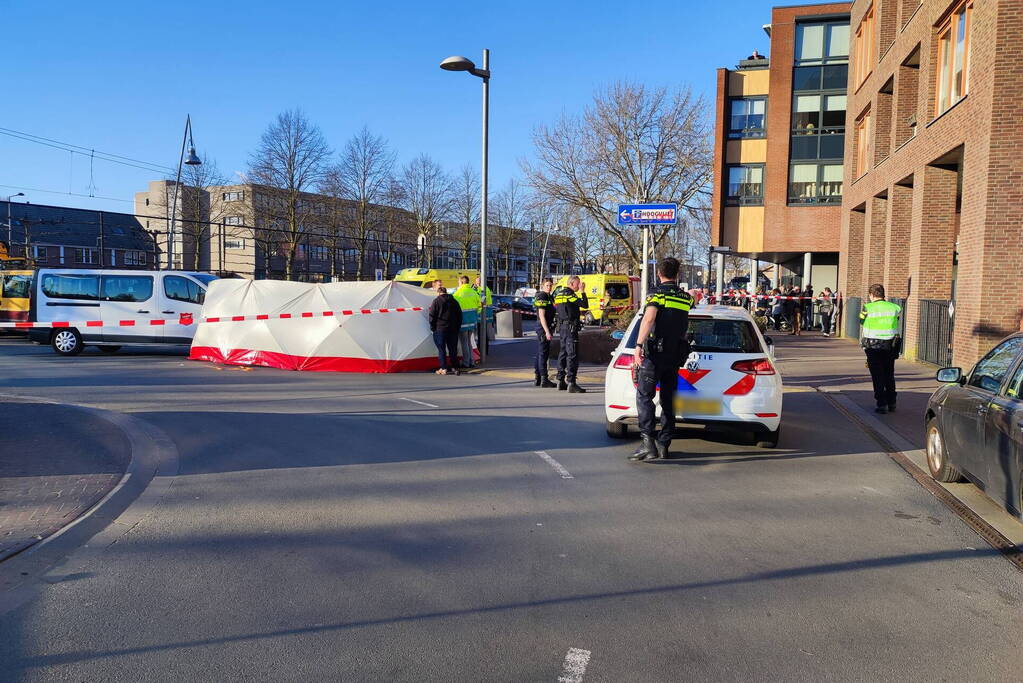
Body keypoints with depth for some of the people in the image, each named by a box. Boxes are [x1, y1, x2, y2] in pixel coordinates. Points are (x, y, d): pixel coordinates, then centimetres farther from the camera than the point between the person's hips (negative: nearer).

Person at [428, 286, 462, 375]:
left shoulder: (436, 301, -6)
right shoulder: (454, 301, 8)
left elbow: (432, 315, -7)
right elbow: (459, 315, 12)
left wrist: (432, 327, 2)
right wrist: (457, 328, 16)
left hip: (440, 329, -4)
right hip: (453, 330, 4)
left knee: (441, 349, 2)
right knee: (453, 349, 10)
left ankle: (444, 369, 0)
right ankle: (453, 368, 13)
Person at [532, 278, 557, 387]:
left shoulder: (549, 297, 17)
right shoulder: (541, 297, -13)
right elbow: (541, 316, -19)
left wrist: (551, 330, 20)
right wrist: (547, 331, -23)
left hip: (547, 327, 10)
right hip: (543, 328, -10)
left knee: (540, 353, 13)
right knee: (543, 353, -8)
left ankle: (538, 379, 19)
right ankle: (544, 380, -7)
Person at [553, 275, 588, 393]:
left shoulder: (558, 293, 14)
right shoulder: (569, 294, -13)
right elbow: (585, 305, -18)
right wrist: (582, 291, -8)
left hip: (561, 326, 9)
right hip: (570, 327, -9)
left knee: (563, 353, 16)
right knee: (572, 355, -9)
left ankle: (560, 381, 21)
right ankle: (571, 384, -13)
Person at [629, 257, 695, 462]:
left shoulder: (658, 293, -7)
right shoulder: (685, 297, 13)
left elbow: (649, 319, -23)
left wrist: (639, 344, -29)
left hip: (655, 353, -6)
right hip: (676, 353, 6)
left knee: (644, 396, -8)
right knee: (668, 400, 12)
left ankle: (648, 443, -20)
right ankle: (663, 445, 15)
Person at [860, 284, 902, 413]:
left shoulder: (868, 307, -10)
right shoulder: (894, 307, 1)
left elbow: (861, 322, 2)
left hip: (873, 347, -4)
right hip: (890, 346, 4)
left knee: (878, 377, 3)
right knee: (889, 376, 17)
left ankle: (881, 405, 1)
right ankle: (891, 403, 23)